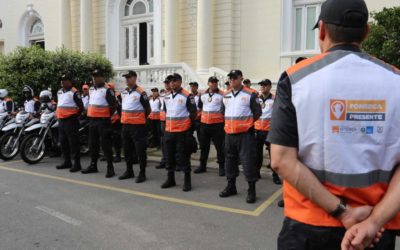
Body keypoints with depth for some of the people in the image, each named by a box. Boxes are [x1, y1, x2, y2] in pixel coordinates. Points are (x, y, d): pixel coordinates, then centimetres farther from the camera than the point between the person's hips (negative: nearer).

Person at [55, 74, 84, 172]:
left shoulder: (74, 92, -10)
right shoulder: (59, 92, 16)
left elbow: (81, 107, -12)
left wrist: (75, 116, -3)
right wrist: (58, 114, 22)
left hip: (71, 121, -9)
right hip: (61, 120, 9)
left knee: (74, 143, -6)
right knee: (63, 142, 14)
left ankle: (77, 163, -2)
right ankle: (67, 162, 25)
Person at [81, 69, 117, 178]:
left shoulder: (107, 90, -11)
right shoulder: (91, 90, 14)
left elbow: (114, 105, -14)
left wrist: (107, 115, -4)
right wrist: (90, 114, 20)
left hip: (103, 121, -8)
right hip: (92, 120, 8)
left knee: (105, 144, -6)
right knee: (93, 144, 14)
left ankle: (110, 167, 0)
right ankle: (93, 165, 26)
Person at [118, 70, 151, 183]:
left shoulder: (140, 93, -11)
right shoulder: (123, 93, 10)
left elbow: (148, 109, -6)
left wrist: (140, 119, 4)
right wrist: (124, 118, 17)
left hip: (137, 126, -7)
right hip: (125, 125, 7)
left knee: (140, 150, -2)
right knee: (127, 149, 14)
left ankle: (142, 173, 7)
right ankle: (129, 171, 28)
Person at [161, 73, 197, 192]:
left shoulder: (187, 96, -9)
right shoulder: (166, 97, 11)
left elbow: (193, 112, -7)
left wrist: (185, 123, 0)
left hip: (182, 131, -6)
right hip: (169, 131, 7)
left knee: (183, 156, -2)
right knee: (169, 155, 13)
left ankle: (187, 181, 9)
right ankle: (170, 179, 26)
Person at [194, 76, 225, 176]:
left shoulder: (222, 95, -6)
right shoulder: (203, 94, 8)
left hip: (217, 124, -5)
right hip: (204, 123, 5)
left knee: (219, 146, 0)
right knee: (203, 145, 13)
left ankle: (222, 167, 11)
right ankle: (202, 166, 25)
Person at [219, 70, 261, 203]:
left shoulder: (250, 94, -6)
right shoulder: (226, 95, 12)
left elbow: (257, 112, -4)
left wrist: (246, 122, 0)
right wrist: (230, 122, 13)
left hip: (245, 134, -6)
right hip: (229, 133, 6)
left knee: (248, 161, -5)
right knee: (230, 160, 14)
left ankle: (251, 190, 6)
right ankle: (231, 186, 28)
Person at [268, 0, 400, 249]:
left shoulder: (296, 78, -11)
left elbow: (282, 160, -16)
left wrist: (343, 212, -13)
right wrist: (375, 221, -13)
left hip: (310, 226, -1)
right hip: (377, 229, 2)